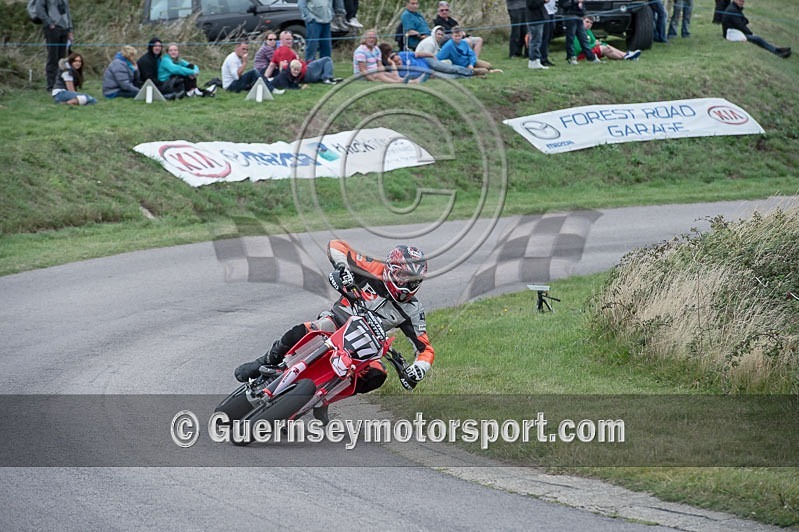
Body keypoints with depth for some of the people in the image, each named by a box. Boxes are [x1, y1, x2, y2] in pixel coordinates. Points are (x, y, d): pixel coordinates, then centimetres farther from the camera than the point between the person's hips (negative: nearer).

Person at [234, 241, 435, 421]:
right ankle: (263, 364, -9)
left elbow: (425, 348, -4)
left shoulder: (412, 310, -4)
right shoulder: (376, 271, -10)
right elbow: (335, 246, -12)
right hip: (337, 321, -3)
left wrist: (419, 368, -26)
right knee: (301, 332, -35)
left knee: (377, 375, -29)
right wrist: (341, 267, -32)